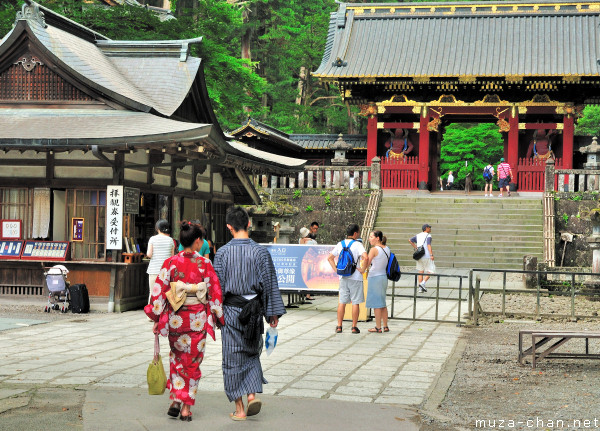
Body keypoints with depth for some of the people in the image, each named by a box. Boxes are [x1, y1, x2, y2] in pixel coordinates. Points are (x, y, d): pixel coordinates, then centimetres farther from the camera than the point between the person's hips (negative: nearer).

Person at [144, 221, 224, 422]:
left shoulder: (170, 263, -5)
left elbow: (159, 291, -6)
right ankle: (187, 407, 11)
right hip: (198, 320, -1)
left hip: (175, 318, 1)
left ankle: (175, 399, 10)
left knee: (177, 358, 21)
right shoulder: (205, 264, -8)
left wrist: (156, 318, 3)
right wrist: (219, 319, 8)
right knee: (193, 362, 11)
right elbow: (215, 293, -4)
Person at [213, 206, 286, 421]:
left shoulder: (222, 252, -7)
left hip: (230, 310, -1)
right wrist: (273, 313, 6)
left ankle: (239, 409, 9)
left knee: (233, 358, 7)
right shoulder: (261, 252, -5)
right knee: (251, 353, 20)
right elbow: (270, 284, -1)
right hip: (254, 309, 2)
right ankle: (252, 394, 1)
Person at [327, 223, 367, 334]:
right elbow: (365, 257, -25)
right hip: (355, 277, -5)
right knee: (355, 302, 2)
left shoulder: (340, 244, 7)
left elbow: (330, 258, 11)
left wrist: (336, 269, 11)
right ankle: (354, 327, 4)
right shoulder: (357, 244, -10)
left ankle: (339, 326, 9)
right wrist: (362, 269, -12)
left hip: (343, 277, 5)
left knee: (342, 302, 9)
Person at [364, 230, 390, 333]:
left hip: (375, 277, -8)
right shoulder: (387, 249, 8)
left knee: (376, 303, -1)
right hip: (384, 277, 8)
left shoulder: (374, 249, -14)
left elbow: (366, 265, -17)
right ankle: (385, 326, 18)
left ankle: (378, 327, 2)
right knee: (383, 303, 15)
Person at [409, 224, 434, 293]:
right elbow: (429, 245, -19)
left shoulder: (418, 235, 13)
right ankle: (423, 283, -15)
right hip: (426, 256, -6)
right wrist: (431, 255, -24)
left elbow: (410, 240, 14)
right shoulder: (428, 236, -7)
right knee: (431, 271, 3)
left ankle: (420, 288, 7)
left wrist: (415, 247, 17)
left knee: (421, 272, 10)